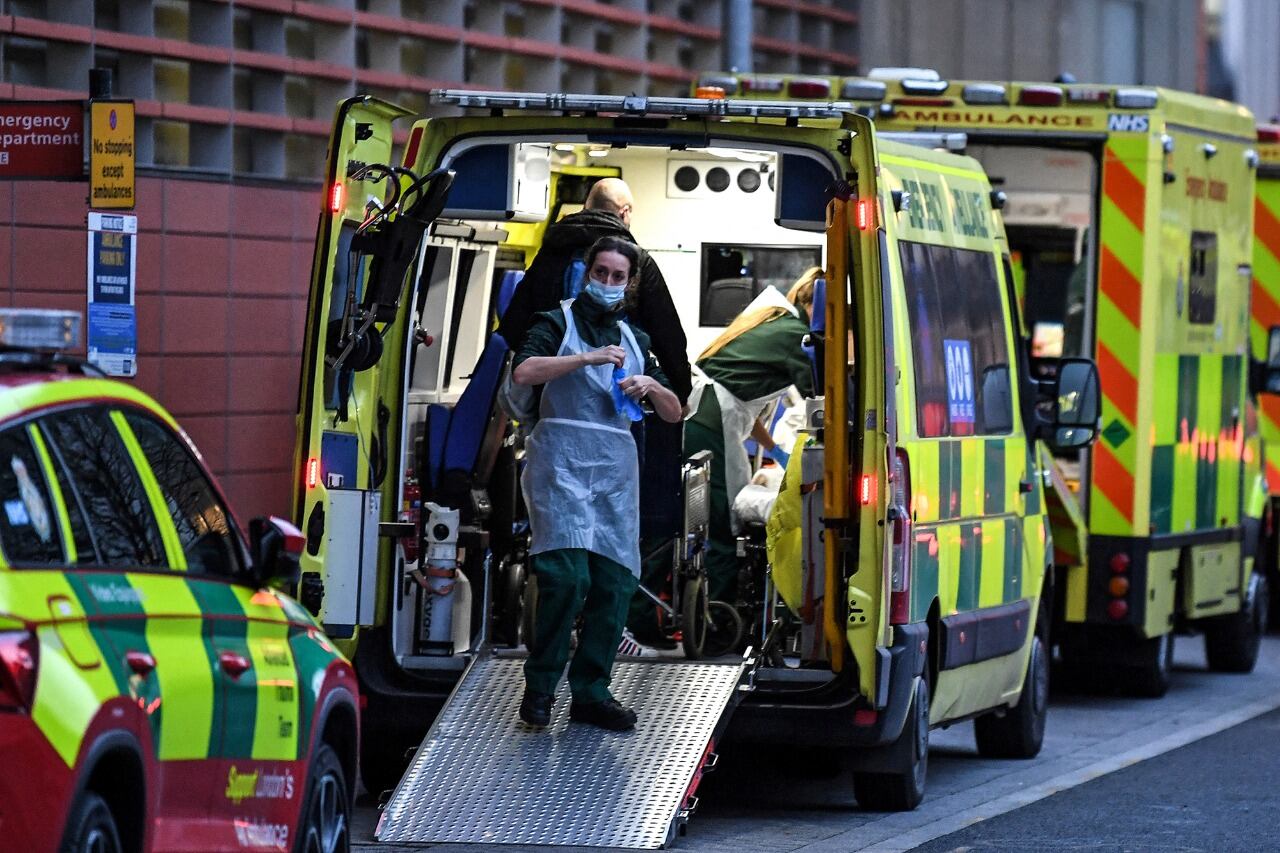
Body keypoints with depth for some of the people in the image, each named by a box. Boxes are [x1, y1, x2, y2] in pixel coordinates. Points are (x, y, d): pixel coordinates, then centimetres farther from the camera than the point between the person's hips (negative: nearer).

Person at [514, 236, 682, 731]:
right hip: (563, 461, -5)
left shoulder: (634, 340, 23)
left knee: (615, 581, -1)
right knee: (568, 574, -18)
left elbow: (673, 414, 22)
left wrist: (650, 385, 1)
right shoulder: (558, 324, 8)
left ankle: (591, 693, 5)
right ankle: (540, 687, -7)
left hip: (615, 467, 5)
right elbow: (523, 372, -13)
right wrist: (587, 358, -19)